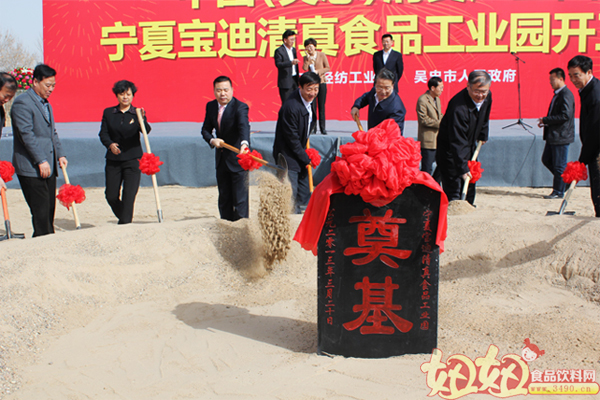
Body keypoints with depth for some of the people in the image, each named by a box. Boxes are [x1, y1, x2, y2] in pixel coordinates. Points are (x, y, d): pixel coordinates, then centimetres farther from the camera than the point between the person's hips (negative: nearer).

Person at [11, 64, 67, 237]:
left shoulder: (46, 104, 18)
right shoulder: (22, 103, -11)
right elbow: (26, 134, -17)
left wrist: (60, 154, 10)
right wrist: (41, 161, -20)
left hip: (48, 167, 9)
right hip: (31, 169, -9)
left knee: (49, 209, 9)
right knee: (40, 212, -7)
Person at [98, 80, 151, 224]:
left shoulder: (137, 113, 1)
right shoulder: (108, 113, 8)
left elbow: (146, 131, -16)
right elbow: (103, 133, 3)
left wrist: (142, 119, -37)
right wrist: (110, 144, -18)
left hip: (132, 160, -2)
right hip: (113, 160, 2)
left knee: (129, 195, -8)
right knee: (111, 195, 5)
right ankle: (123, 217, 30)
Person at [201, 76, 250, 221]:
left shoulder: (240, 107, -18)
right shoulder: (211, 106, 2)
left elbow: (244, 127, -36)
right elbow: (206, 129, 9)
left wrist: (244, 143, -56)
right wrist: (212, 140, -13)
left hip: (237, 158, -6)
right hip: (221, 159, 6)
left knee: (240, 197, -7)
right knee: (224, 197, 14)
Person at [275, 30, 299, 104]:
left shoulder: (293, 49, 15)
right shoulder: (279, 51, -10)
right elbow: (278, 64, -23)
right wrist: (291, 62, -35)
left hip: (294, 81, 7)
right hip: (285, 81, -7)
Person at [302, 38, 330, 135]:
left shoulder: (322, 55, 3)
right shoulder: (306, 57, 7)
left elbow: (328, 68, 2)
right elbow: (305, 68, -10)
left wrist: (318, 71, -11)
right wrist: (308, 58, -12)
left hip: (321, 82, -1)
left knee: (321, 105, 0)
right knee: (312, 105, -1)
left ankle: (322, 128, 5)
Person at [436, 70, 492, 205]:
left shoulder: (487, 97, -10)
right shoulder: (458, 106, -35)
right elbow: (457, 142, -36)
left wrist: (483, 135, 24)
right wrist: (462, 168, -37)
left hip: (470, 147, 8)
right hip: (449, 150, -8)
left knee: (470, 186, 15)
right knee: (453, 190, -11)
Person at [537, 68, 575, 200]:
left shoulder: (566, 95, -17)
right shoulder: (557, 94, 14)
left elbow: (565, 115, -25)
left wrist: (546, 120, -18)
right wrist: (545, 122, 5)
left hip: (561, 136, -10)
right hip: (553, 135, 10)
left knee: (559, 164, -1)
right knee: (546, 159, 15)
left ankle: (558, 192, 10)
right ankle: (564, 179, 28)